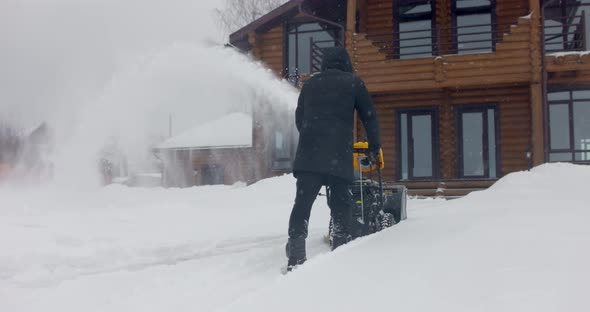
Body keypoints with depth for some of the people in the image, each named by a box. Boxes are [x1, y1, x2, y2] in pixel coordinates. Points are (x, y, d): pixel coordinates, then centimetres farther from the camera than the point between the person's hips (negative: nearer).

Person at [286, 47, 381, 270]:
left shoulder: (310, 84, 19)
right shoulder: (353, 83, 10)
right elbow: (369, 117, 12)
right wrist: (374, 146, 24)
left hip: (309, 152, 2)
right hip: (339, 153, -2)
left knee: (303, 202, -1)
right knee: (341, 203, 8)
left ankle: (295, 256, -8)